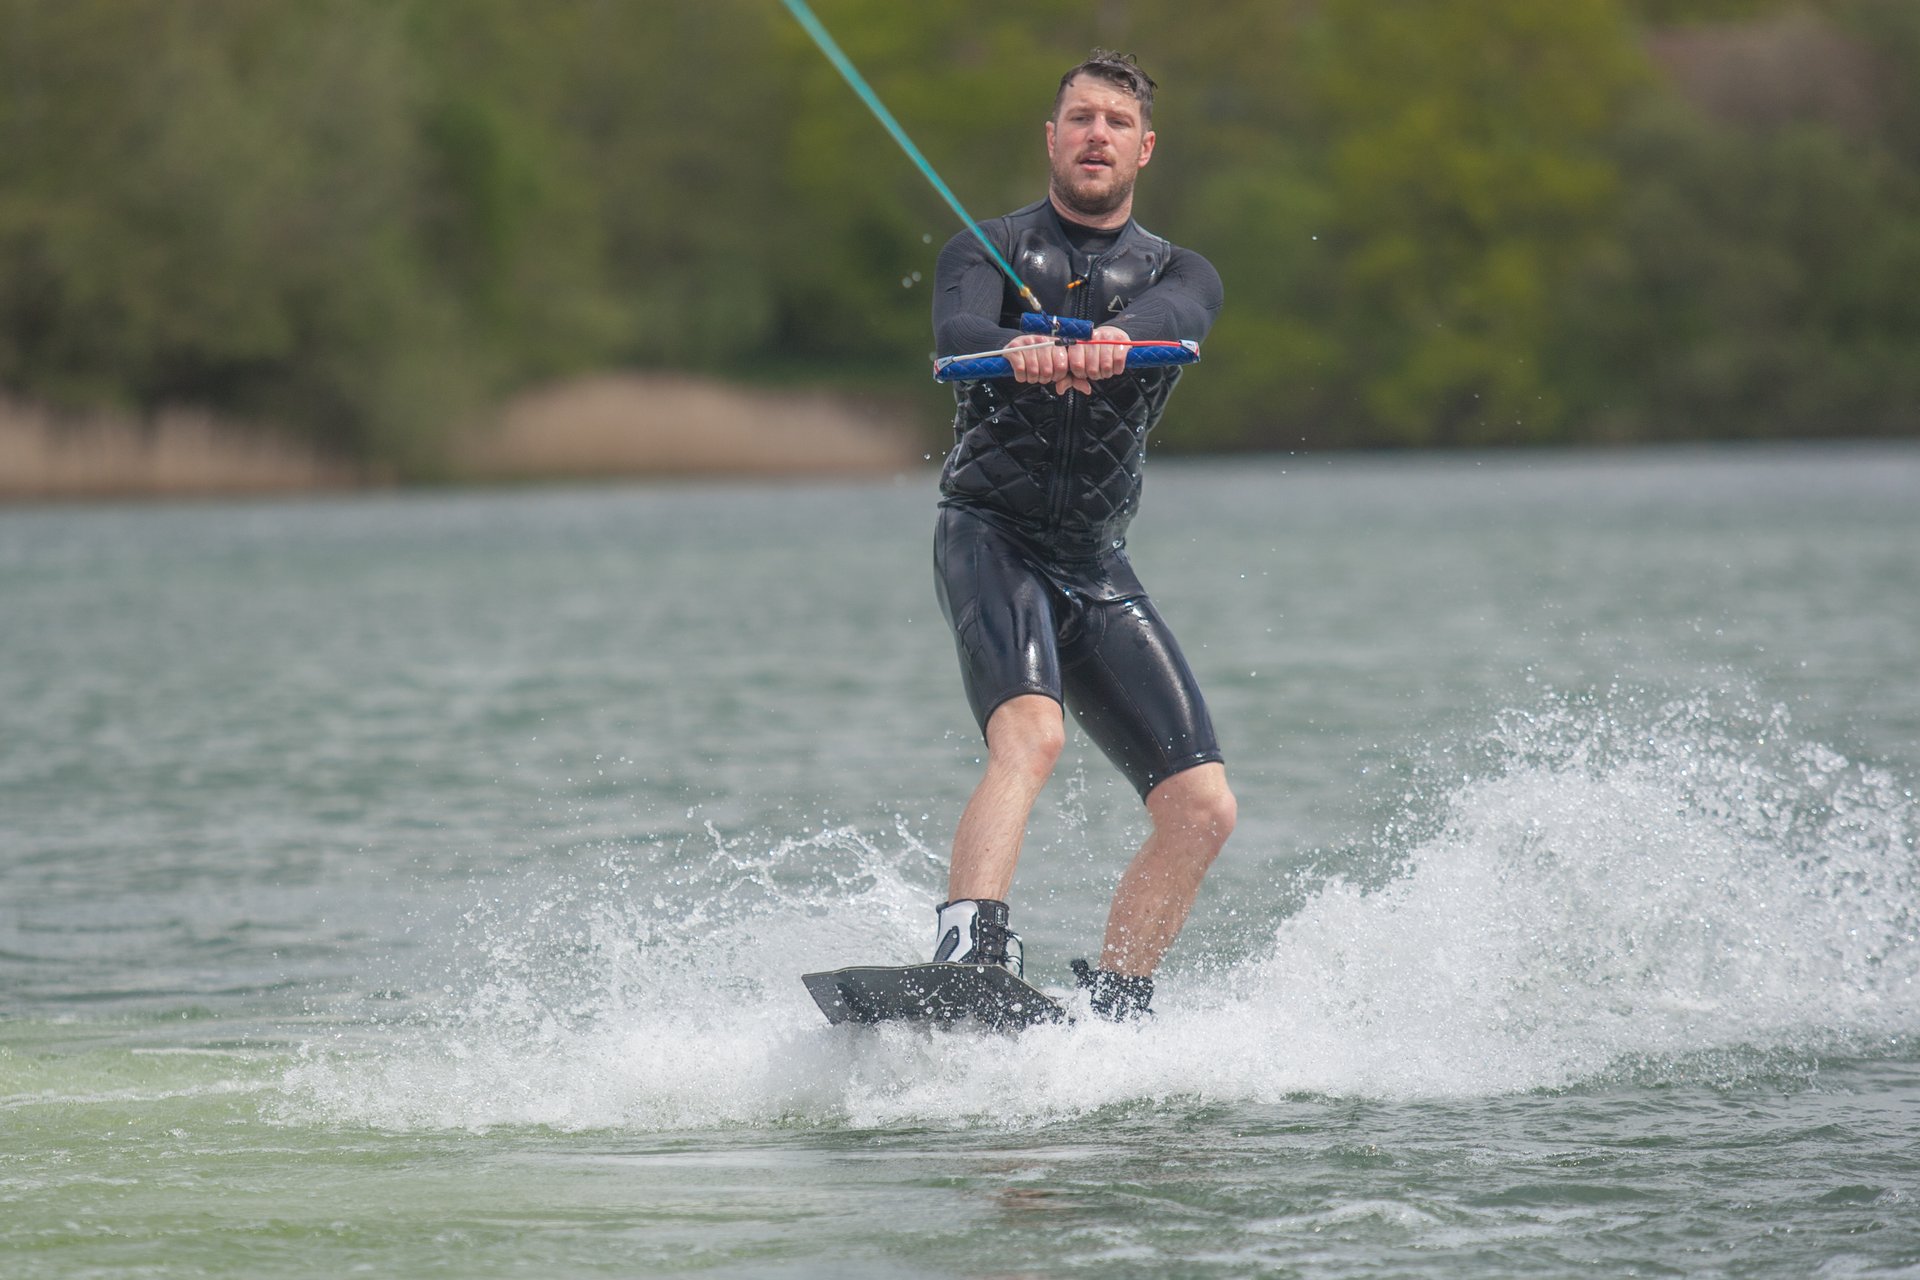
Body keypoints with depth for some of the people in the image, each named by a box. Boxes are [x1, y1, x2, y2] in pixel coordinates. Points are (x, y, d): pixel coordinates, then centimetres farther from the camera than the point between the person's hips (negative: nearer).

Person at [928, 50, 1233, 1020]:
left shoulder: (1177, 274, 14)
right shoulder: (988, 251, 7)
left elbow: (1170, 313, -13)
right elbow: (955, 336, -16)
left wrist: (1112, 340, -39)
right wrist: (1017, 353, -42)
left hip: (1095, 567, 5)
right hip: (990, 537, -4)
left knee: (1202, 809, -5)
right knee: (1030, 732, -33)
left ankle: (1110, 1010, 7)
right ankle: (966, 957, -47)